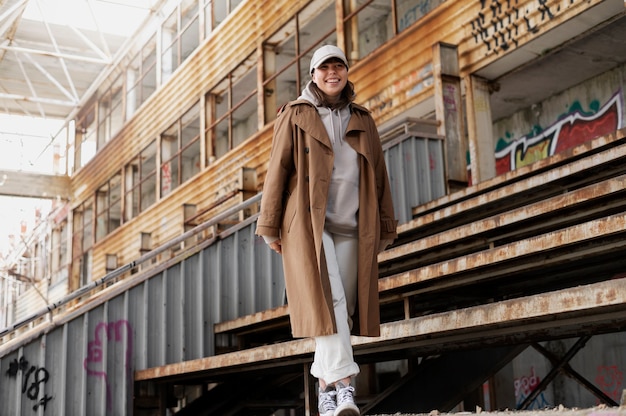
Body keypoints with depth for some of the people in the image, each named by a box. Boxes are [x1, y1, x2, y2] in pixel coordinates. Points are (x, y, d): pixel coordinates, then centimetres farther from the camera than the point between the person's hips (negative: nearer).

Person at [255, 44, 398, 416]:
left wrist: (384, 227, 10)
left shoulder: (362, 120, 16)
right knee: (326, 301, -16)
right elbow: (278, 170, 3)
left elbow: (378, 176, 15)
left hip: (352, 228, 4)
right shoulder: (295, 115, 7)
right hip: (307, 223, -3)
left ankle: (326, 386, 13)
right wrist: (270, 225, -2)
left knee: (343, 308, 2)